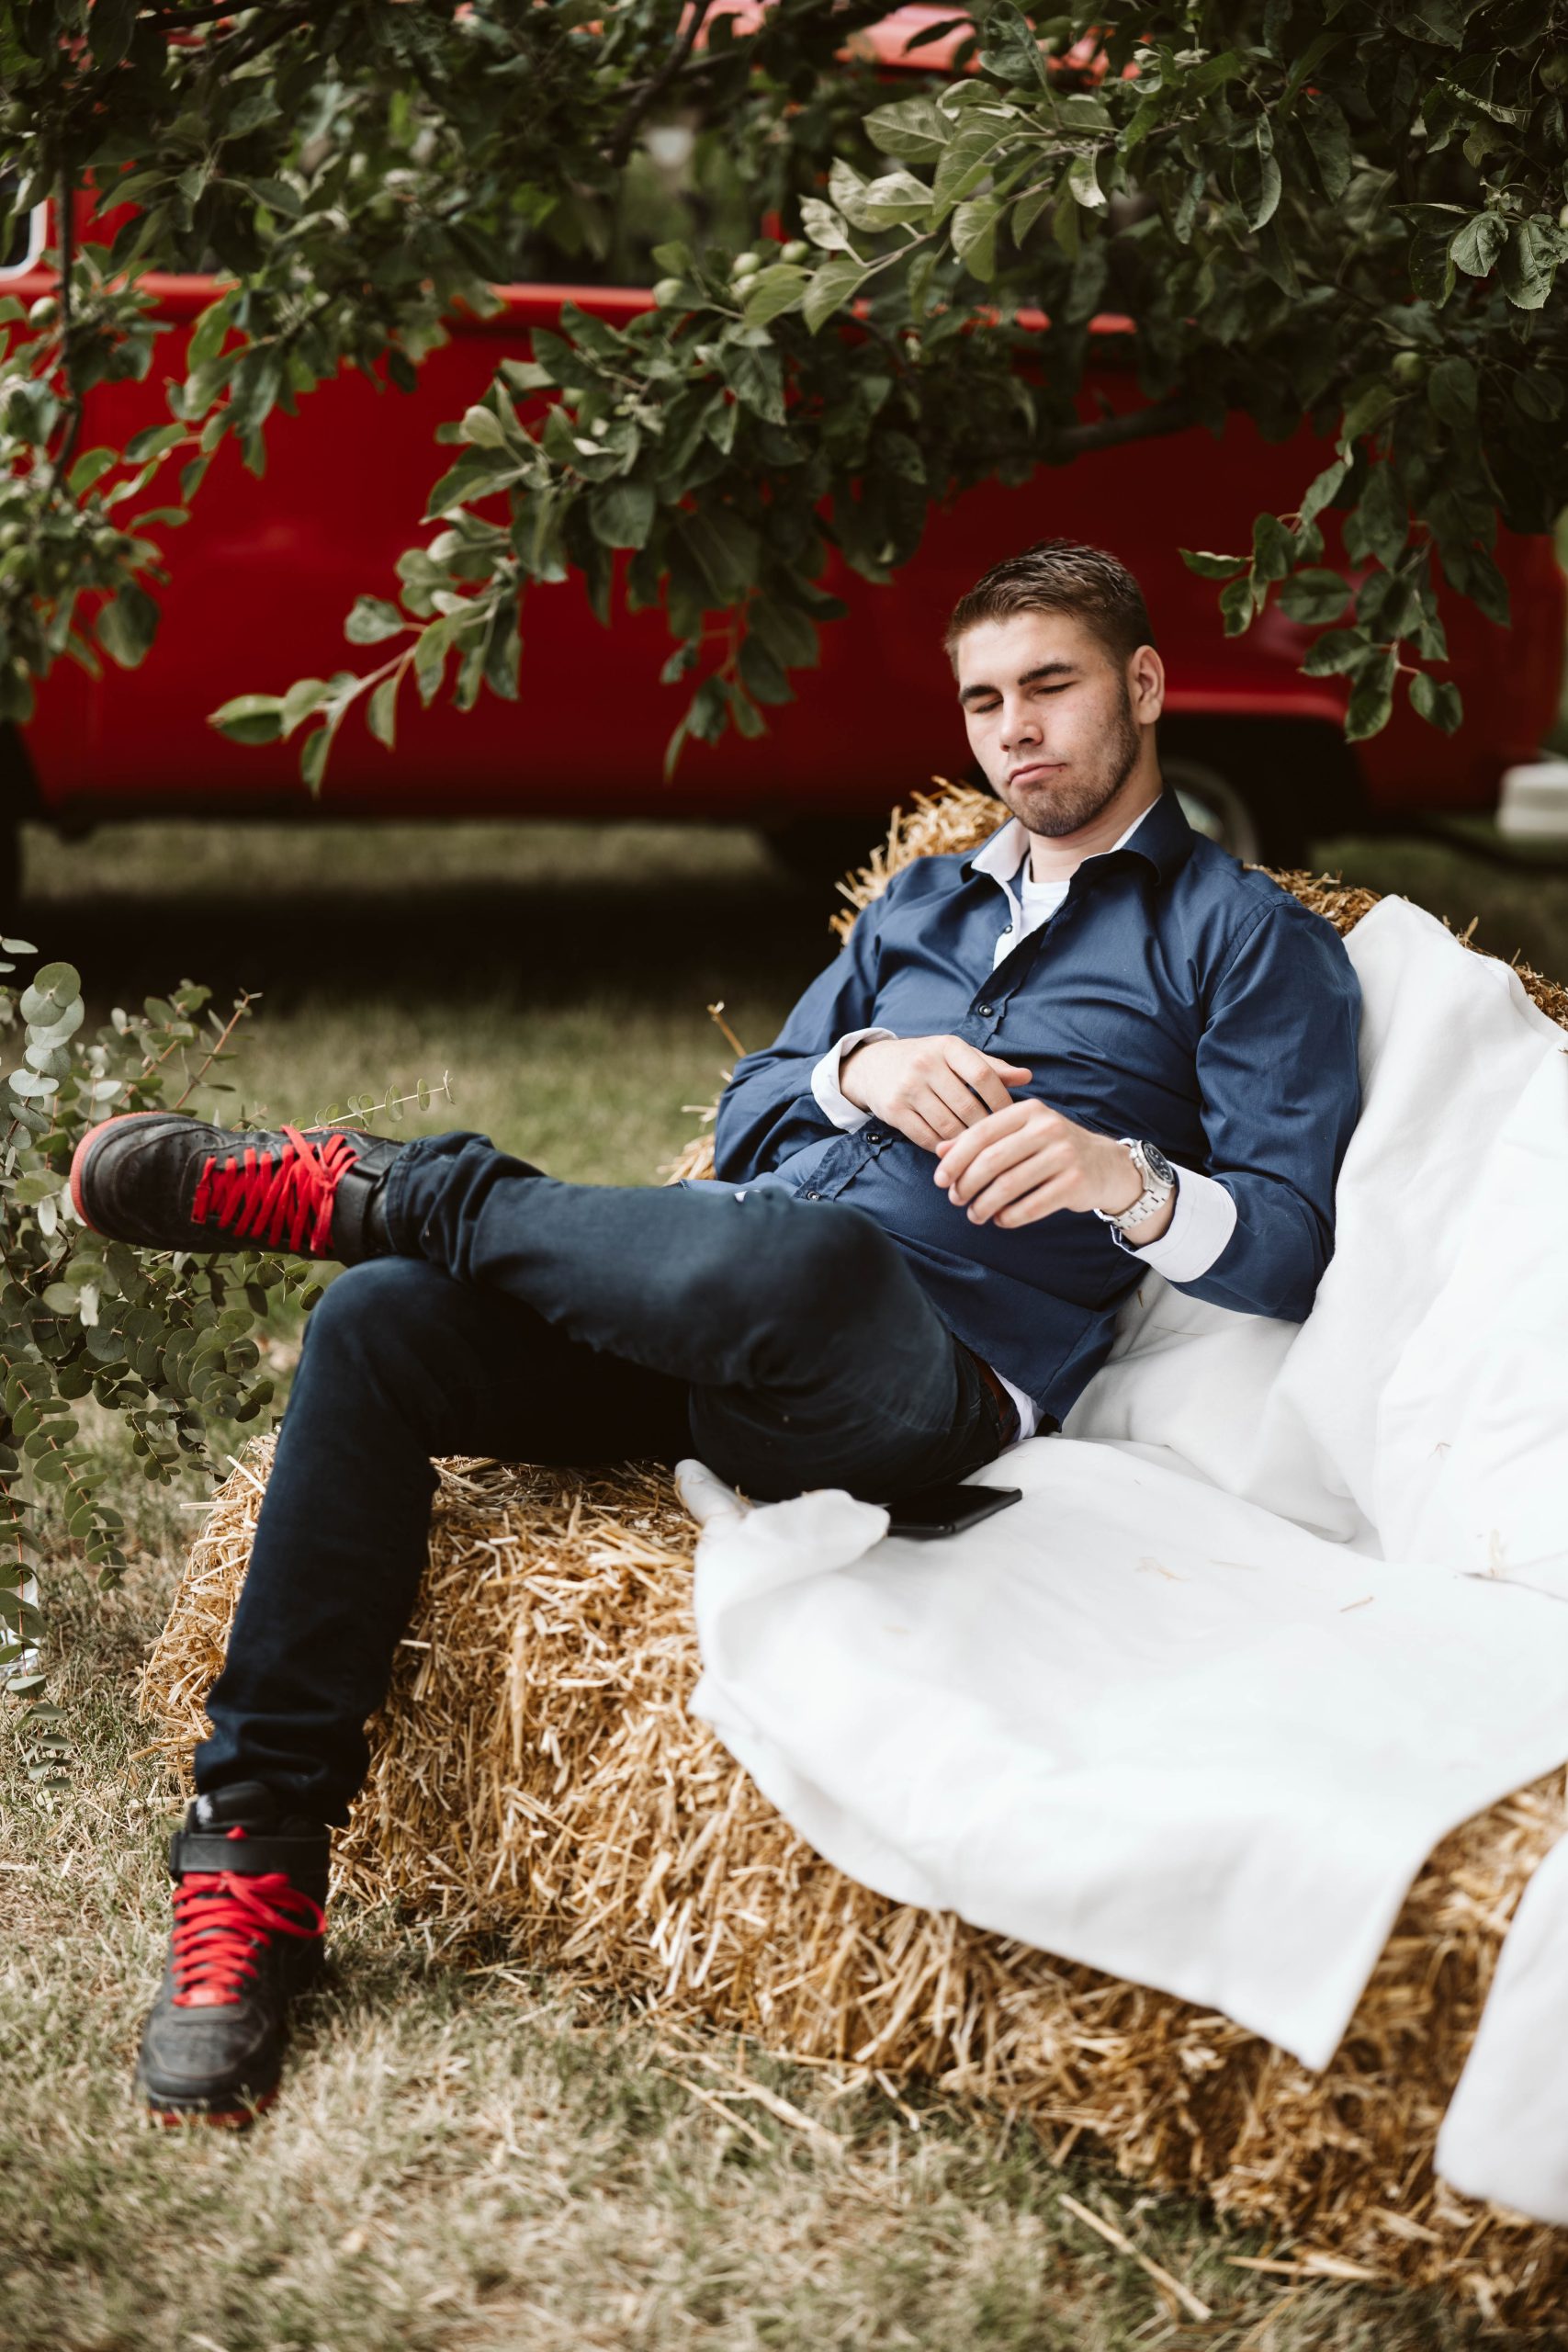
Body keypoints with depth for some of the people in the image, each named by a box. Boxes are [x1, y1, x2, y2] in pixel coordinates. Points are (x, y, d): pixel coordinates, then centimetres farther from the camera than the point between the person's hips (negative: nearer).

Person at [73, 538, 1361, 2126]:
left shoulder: (1246, 938, 11)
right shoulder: (924, 900, 29)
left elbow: (1290, 1247, 0)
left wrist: (1126, 1179, -19)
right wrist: (856, 1067, 0)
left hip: (924, 1381, -6)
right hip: (717, 1313, 6)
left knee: (801, 1253, -43)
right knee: (379, 1324, -21)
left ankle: (366, 1188, -19)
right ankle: (253, 1855, -18)